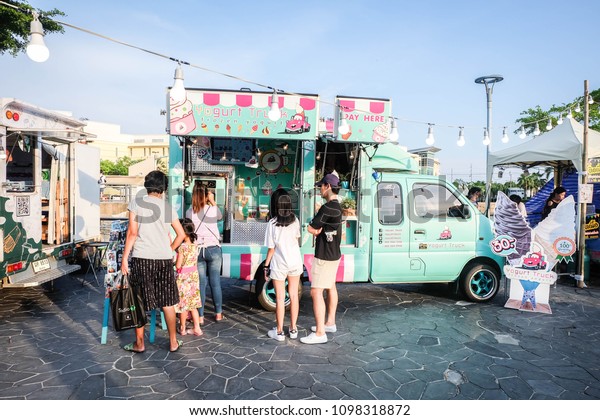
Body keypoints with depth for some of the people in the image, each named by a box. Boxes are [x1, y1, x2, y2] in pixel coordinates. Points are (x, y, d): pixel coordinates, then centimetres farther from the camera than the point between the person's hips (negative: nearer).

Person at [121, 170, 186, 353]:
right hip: (164, 259, 3)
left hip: (142, 258, -2)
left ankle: (139, 344, 19)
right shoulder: (168, 207, 7)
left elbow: (132, 232, -6)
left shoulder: (137, 202, -1)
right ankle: (173, 342, 19)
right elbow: (181, 235, 8)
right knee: (168, 303, 11)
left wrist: (125, 258, -2)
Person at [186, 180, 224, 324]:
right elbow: (220, 217, 18)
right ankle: (218, 313, 19)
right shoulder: (213, 209, -3)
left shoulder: (189, 212, -2)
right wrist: (213, 202, 19)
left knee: (201, 284, 6)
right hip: (214, 249, 0)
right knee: (215, 282, 9)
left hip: (197, 250, 1)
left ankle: (200, 316, 10)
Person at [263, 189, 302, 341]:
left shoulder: (272, 223, -16)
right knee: (294, 296, 13)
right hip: (295, 262, 4)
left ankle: (279, 332, 16)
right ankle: (293, 329, 23)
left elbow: (271, 248, -12)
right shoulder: (295, 220, -5)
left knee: (280, 298, 6)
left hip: (279, 264, -3)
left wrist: (266, 265, 0)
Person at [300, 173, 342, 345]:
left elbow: (311, 228, -16)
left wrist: (317, 231, 2)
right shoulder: (336, 206, 10)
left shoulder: (328, 208, -23)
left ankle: (320, 333, -5)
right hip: (334, 254, 11)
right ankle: (330, 323, 31)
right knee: (330, 287, 18)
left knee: (316, 292, -8)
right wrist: (319, 231, -5)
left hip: (325, 256, -11)